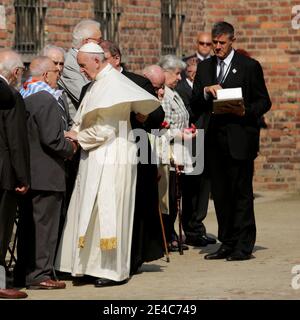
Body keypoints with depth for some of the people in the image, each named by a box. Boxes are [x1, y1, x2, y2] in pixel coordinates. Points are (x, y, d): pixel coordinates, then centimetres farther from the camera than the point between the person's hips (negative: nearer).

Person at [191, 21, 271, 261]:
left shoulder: (250, 66, 1)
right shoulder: (204, 67, 14)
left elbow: (264, 102, 2)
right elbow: (195, 106, 11)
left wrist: (245, 112, -16)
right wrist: (206, 92, -9)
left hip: (240, 139, -5)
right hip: (215, 140, 5)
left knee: (242, 192, -5)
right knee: (220, 194, 7)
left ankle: (244, 246, -1)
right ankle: (227, 244, 14)